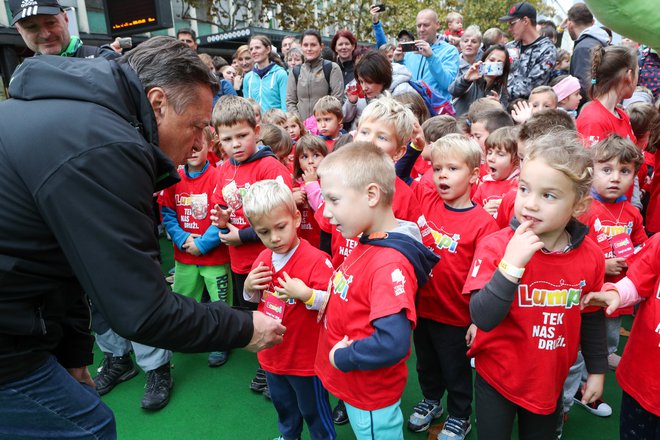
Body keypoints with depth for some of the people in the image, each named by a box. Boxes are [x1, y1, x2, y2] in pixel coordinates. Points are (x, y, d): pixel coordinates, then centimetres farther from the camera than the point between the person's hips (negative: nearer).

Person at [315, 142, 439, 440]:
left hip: (370, 399, -8)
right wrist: (327, 301, -5)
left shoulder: (390, 264, -30)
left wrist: (342, 358, -23)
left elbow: (392, 344, -37)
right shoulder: (368, 244, -2)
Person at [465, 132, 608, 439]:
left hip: (550, 379, 3)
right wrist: (511, 264, -38)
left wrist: (597, 370, 11)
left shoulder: (591, 256, -11)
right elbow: (483, 319, -30)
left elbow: (593, 318, 4)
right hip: (497, 376, -2)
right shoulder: (495, 247, -22)